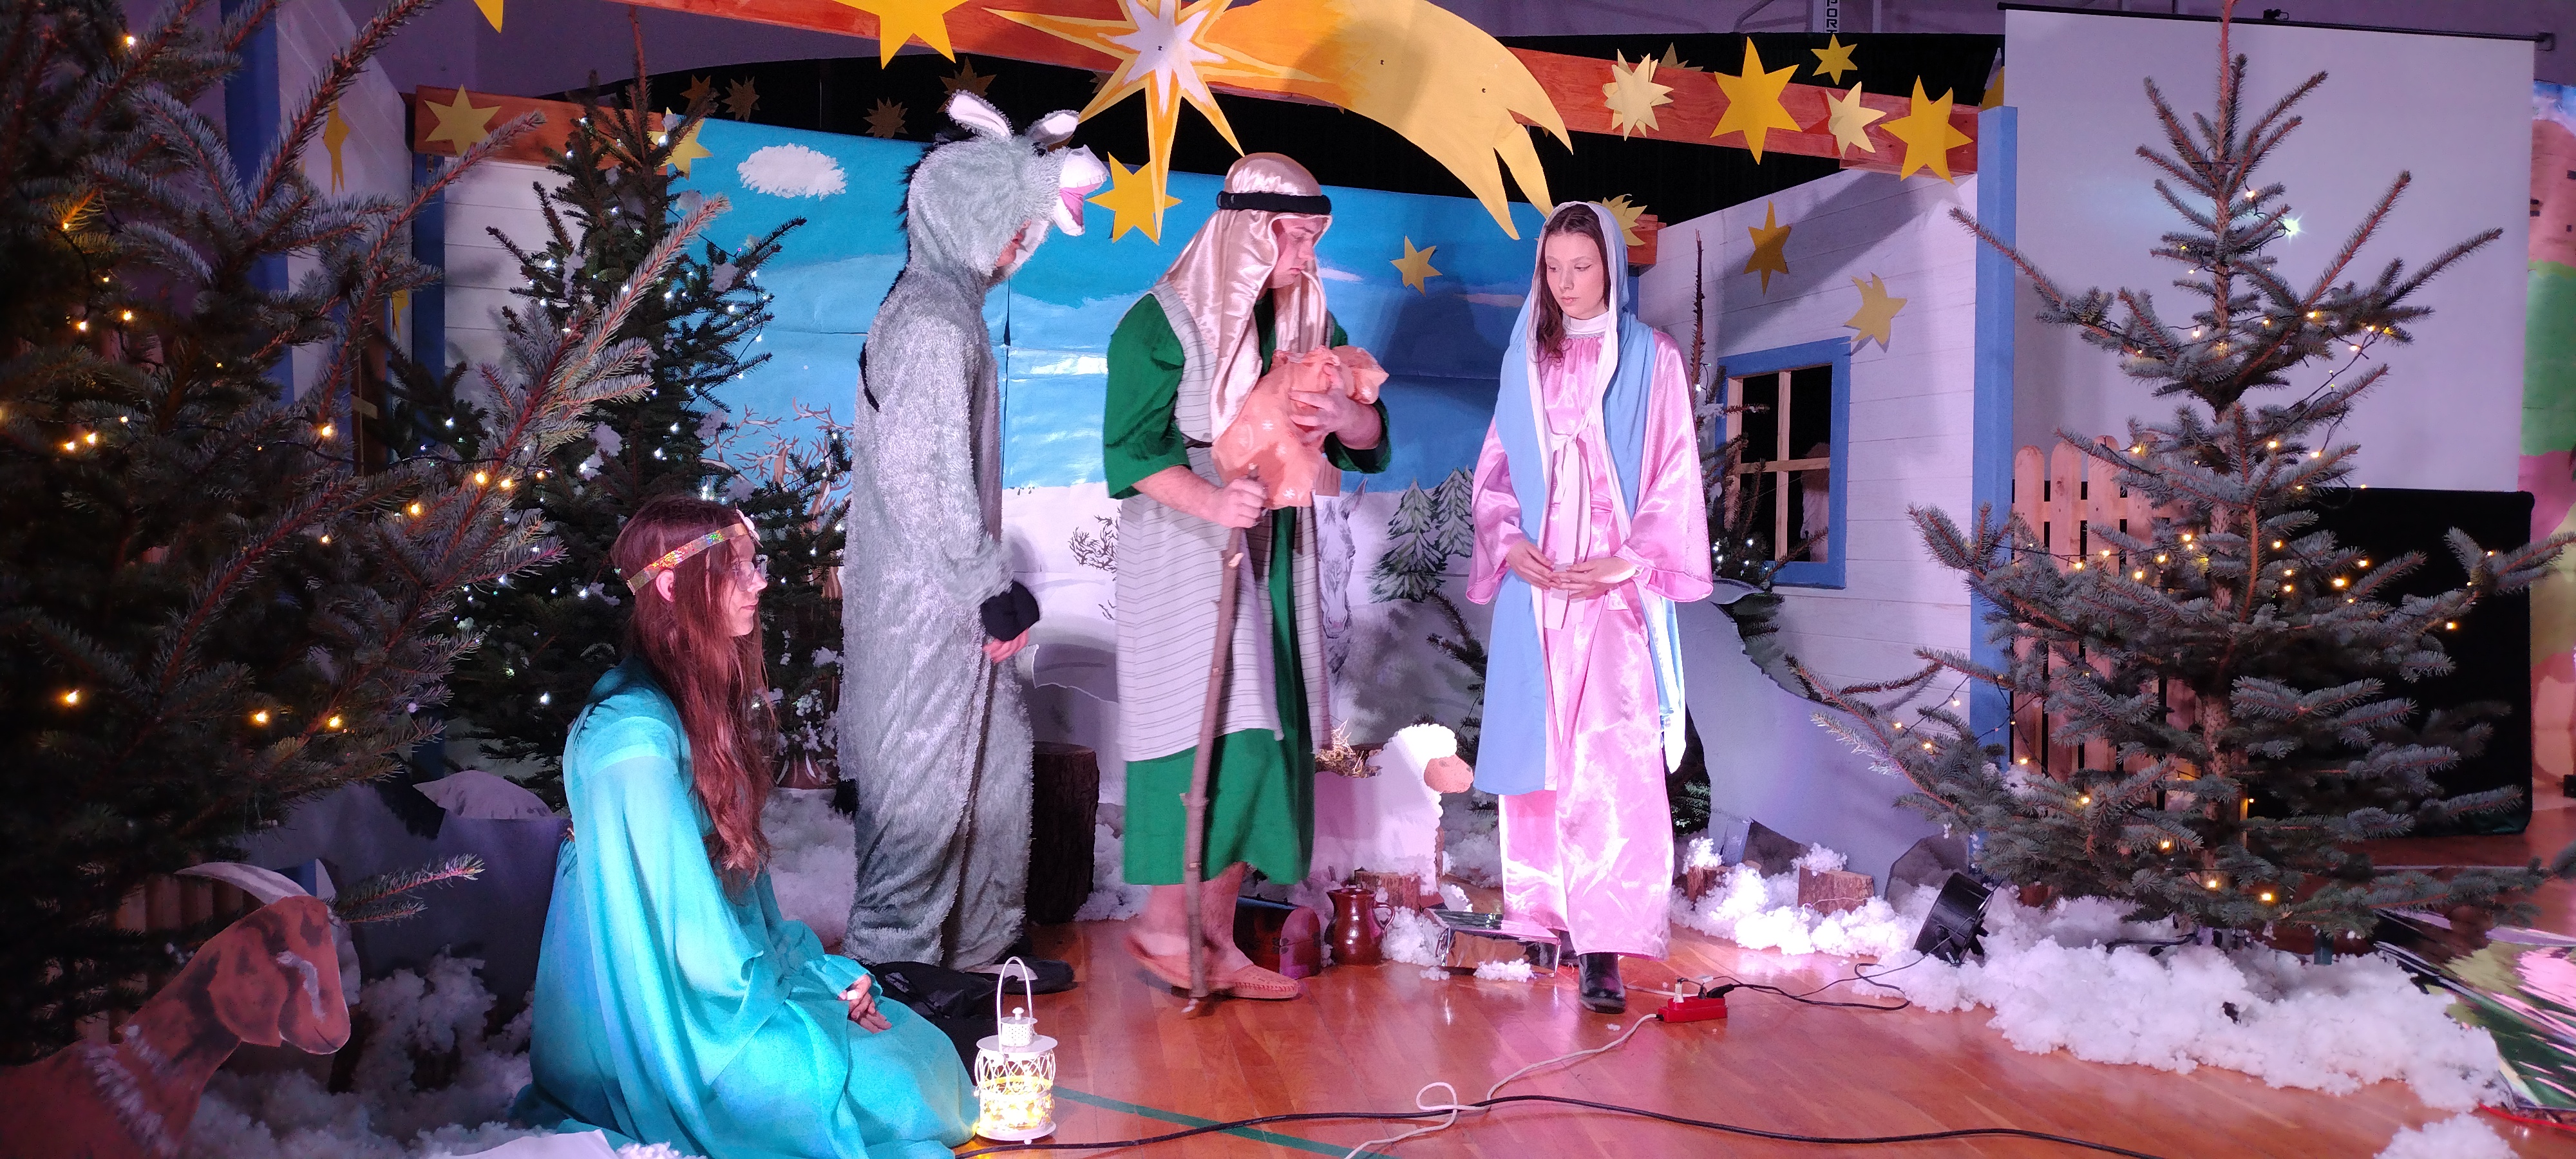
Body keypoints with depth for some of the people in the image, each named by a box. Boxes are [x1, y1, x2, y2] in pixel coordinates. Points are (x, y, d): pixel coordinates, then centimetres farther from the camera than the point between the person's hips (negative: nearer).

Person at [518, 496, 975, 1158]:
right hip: (661, 1031, -9)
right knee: (894, 1099, -16)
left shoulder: (702, 705, 7)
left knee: (931, 1057, 0)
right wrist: (812, 999, -12)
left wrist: (823, 973, 2)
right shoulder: (638, 741, -24)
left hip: (736, 978, 9)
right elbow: (688, 933, -23)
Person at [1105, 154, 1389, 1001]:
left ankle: (1215, 937, 14)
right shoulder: (1163, 322, -7)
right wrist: (1210, 500, -29)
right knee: (1206, 737, -9)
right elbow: (1129, 449, -13)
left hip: (1273, 558, 6)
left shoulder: (1305, 322, 11)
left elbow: (1372, 438, 8)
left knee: (1259, 741, 5)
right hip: (1185, 557, -6)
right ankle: (1162, 924, 7)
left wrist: (1343, 414, -16)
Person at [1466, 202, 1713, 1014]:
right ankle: (1548, 911, 18)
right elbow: (1495, 466, 13)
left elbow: (1674, 476, -1)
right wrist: (1507, 540, -5)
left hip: (1615, 587, -4)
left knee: (1612, 763, -10)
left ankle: (1604, 947, -10)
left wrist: (1629, 560, -13)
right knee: (1537, 753, 6)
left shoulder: (1651, 359, 2)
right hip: (1534, 582, 4)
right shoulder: (1526, 358, 13)